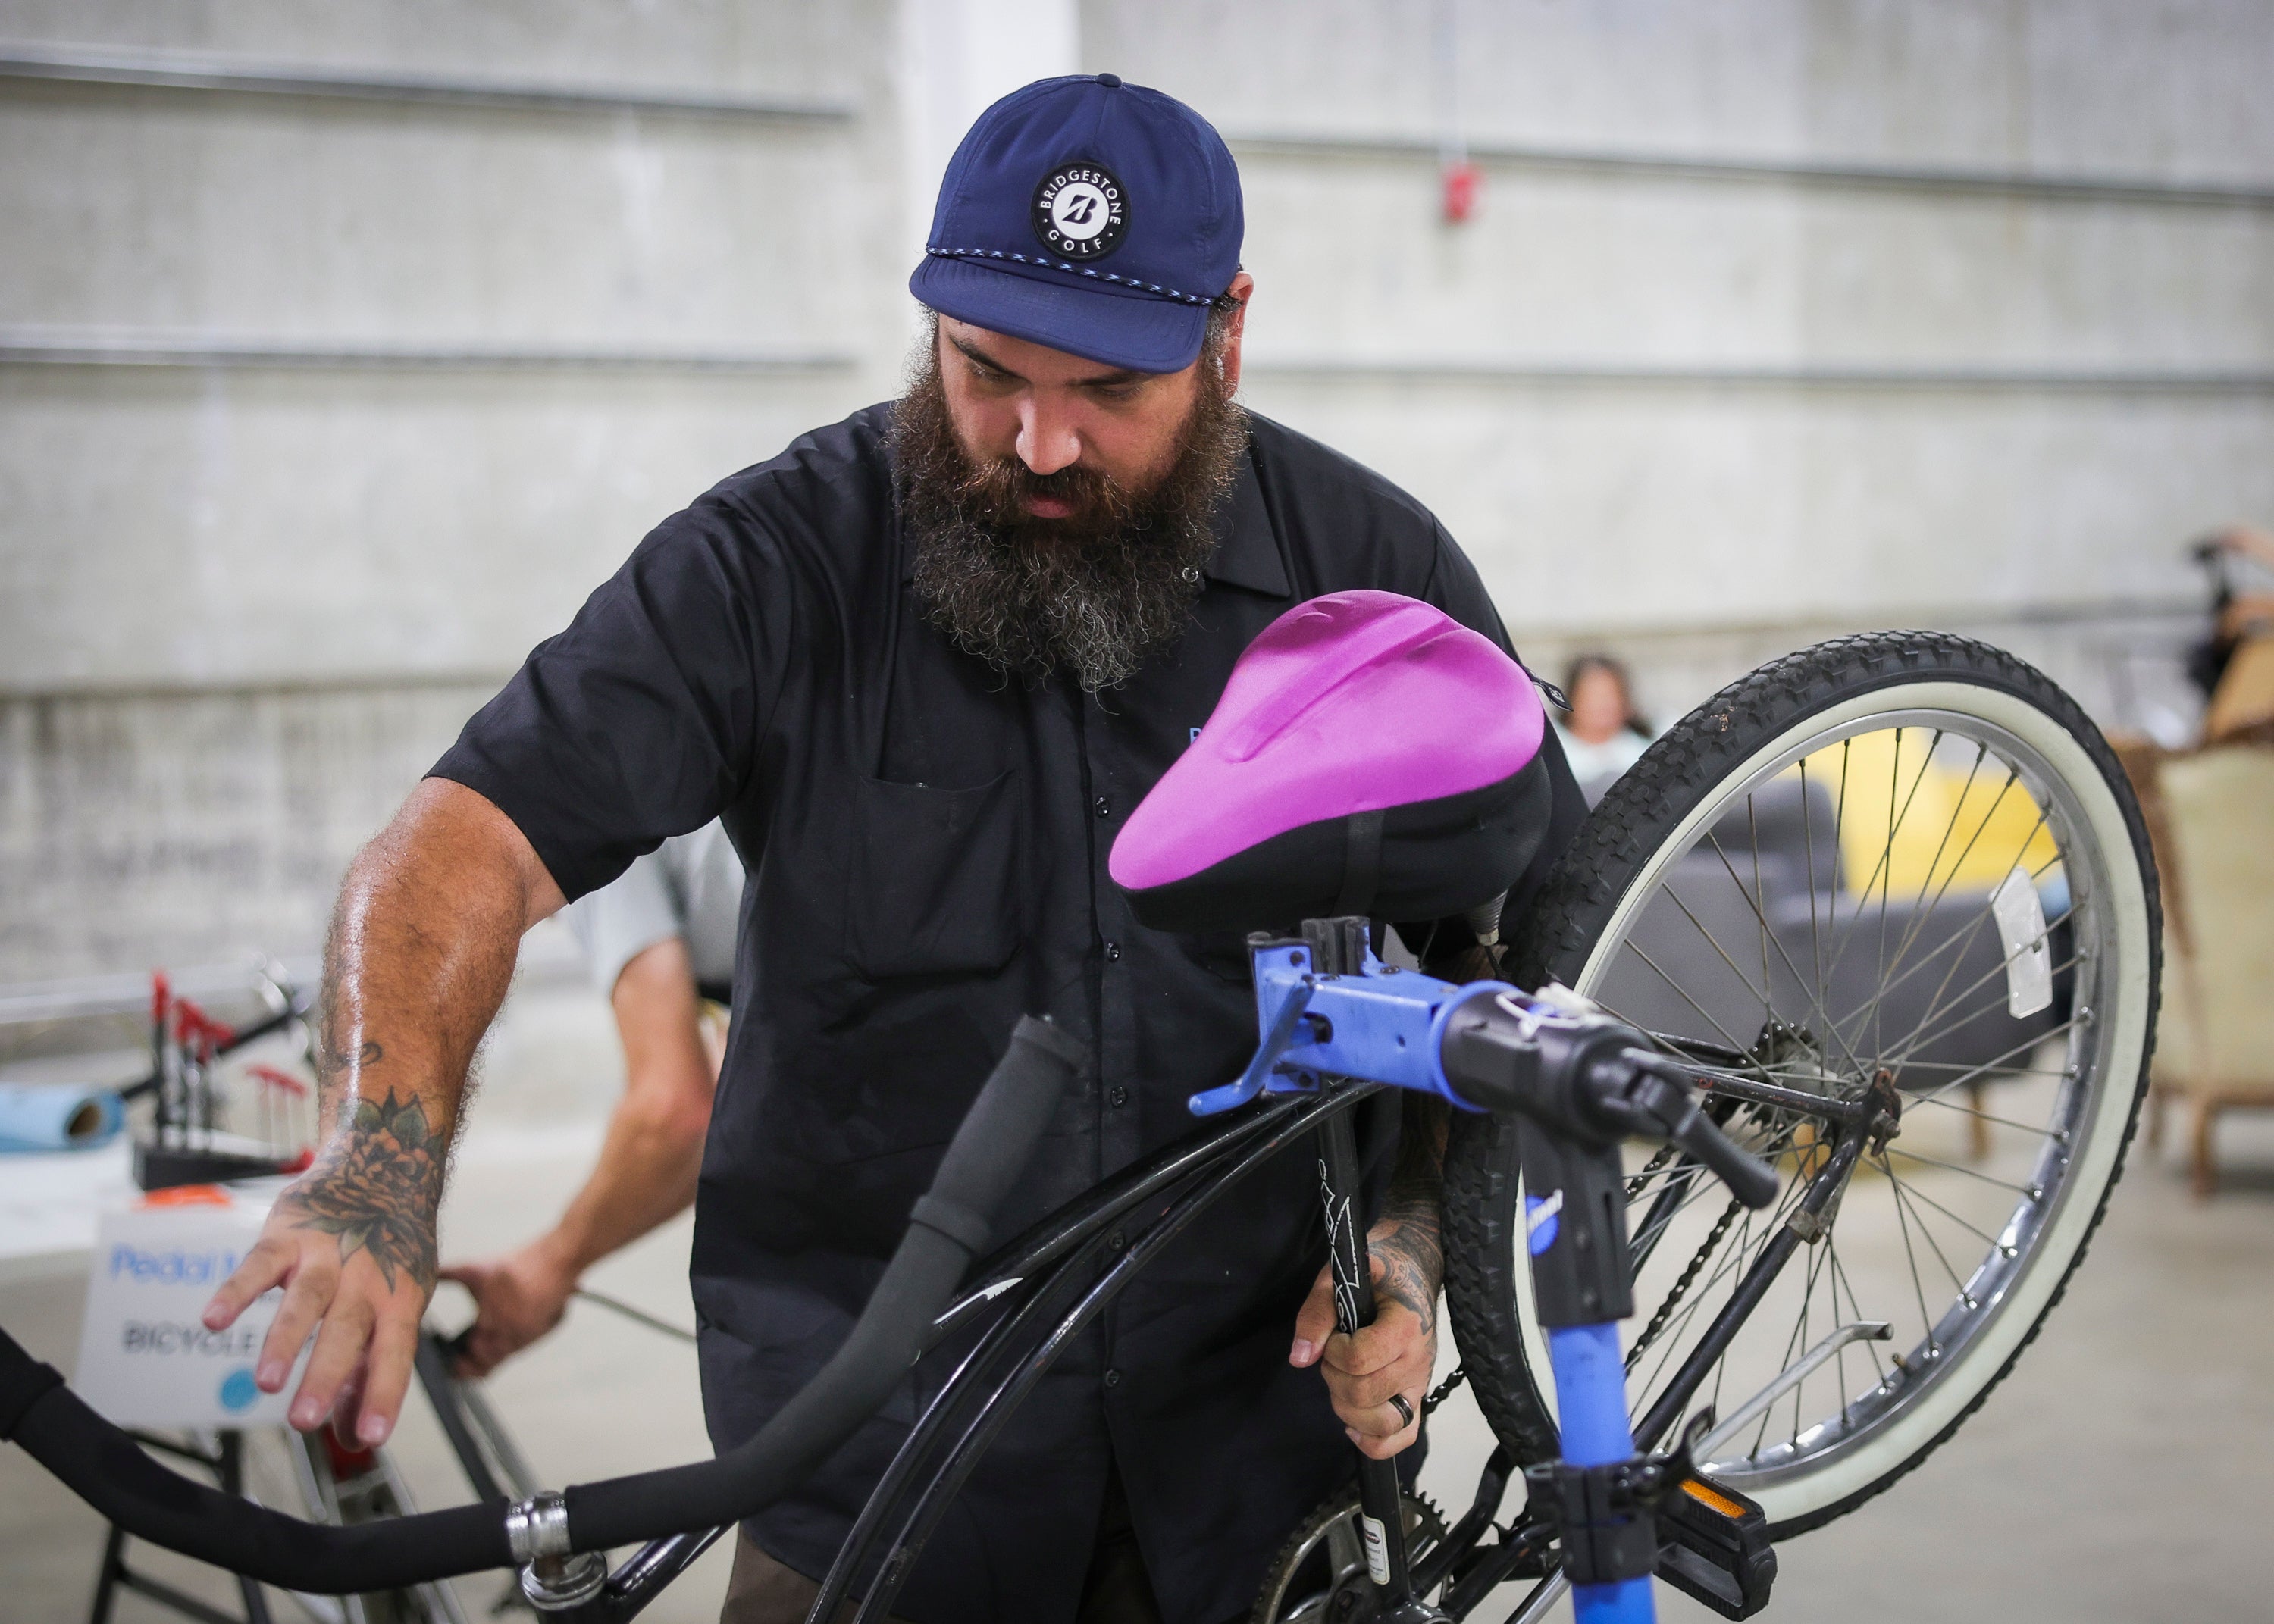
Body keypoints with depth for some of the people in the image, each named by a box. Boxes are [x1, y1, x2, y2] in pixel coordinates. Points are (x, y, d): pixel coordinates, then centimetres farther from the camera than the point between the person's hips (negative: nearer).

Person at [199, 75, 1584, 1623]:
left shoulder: (1376, 568, -3)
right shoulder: (773, 564, -9)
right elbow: (469, 848, -17)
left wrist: (1417, 1228, -10)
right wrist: (381, 1169, -35)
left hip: (1265, 1423, 1)